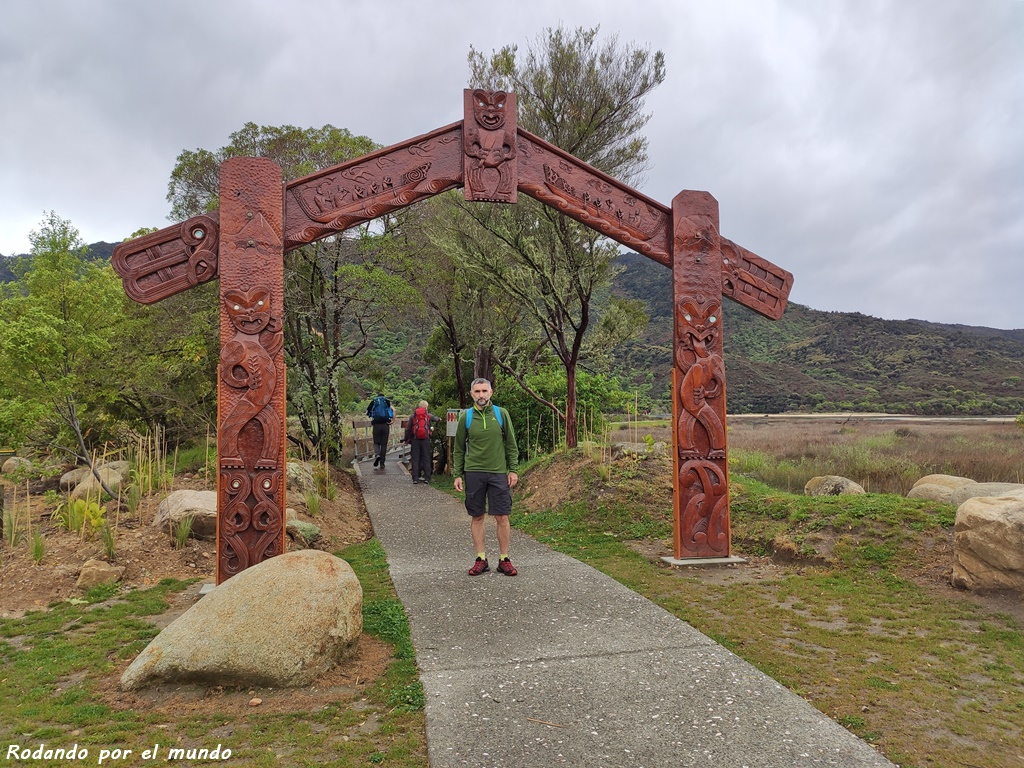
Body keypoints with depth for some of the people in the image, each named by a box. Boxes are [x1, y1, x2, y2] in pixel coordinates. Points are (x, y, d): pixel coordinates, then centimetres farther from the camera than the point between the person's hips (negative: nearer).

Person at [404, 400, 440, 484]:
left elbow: (408, 429, 3)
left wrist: (406, 439, 11)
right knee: (426, 459, 5)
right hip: (426, 440, 0)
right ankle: (427, 478, 2)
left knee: (415, 459, 4)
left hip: (415, 440, 0)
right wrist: (439, 419, 49)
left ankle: (415, 478, 1)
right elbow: (435, 418, 25)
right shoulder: (429, 415, 4)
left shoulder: (413, 416, 4)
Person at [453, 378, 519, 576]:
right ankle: (481, 560, 16)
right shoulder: (465, 417, 3)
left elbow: (511, 444, 6)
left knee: (502, 517, 1)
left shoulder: (501, 414, 2)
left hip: (498, 473, 0)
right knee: (476, 517, 6)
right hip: (473, 473, 1)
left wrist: (513, 470, 0)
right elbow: (459, 448, 7)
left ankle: (504, 559, 12)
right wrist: (458, 474, 3)